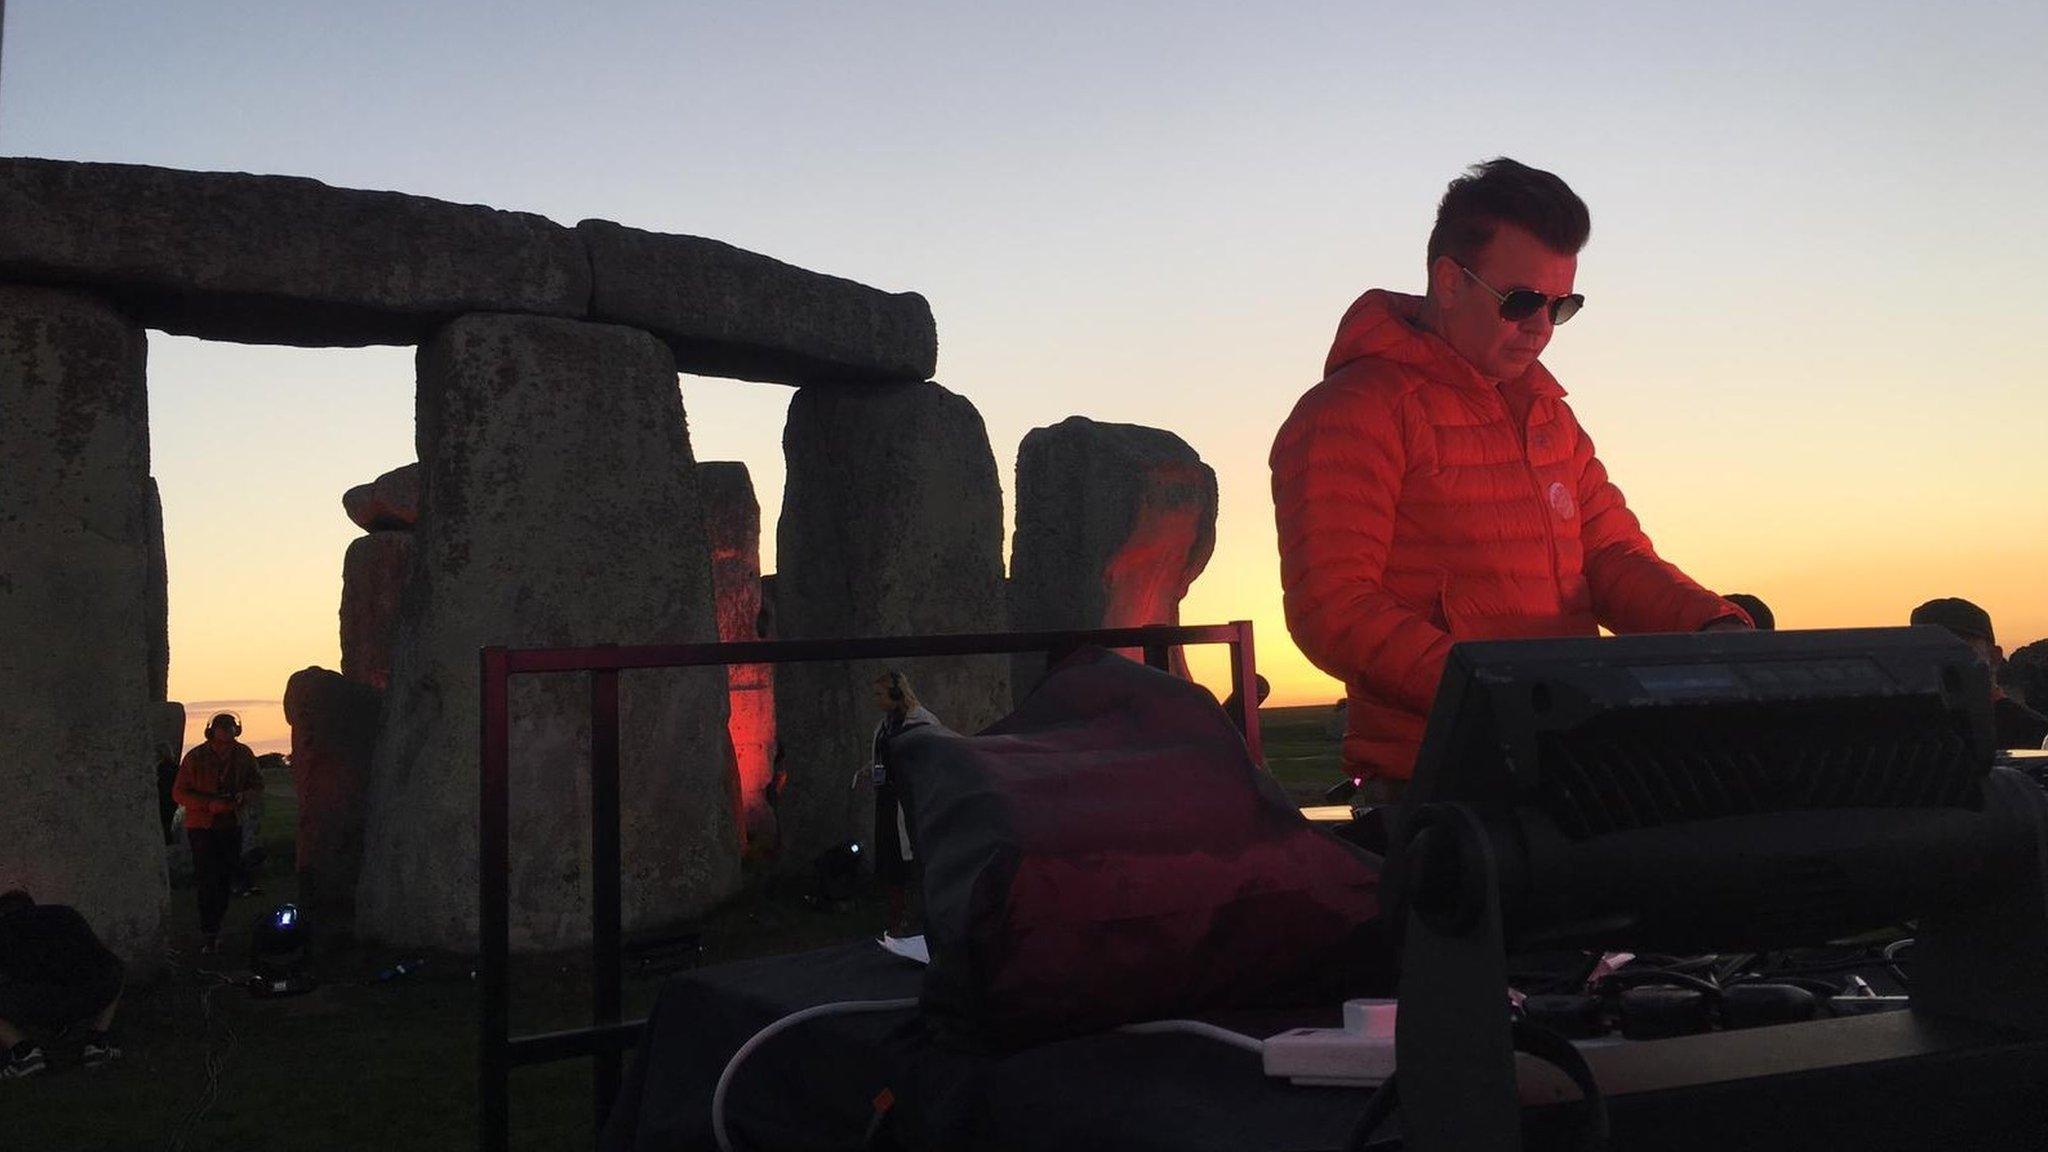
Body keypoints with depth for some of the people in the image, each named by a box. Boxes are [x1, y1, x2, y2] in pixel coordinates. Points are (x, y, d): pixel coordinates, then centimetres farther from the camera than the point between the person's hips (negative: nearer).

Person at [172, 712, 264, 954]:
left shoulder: (243, 755, -2)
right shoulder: (195, 758, -12)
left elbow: (257, 784, 10)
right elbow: (179, 792, -9)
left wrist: (245, 796, -13)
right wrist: (210, 804, -22)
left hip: (231, 825, 4)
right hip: (202, 827, -4)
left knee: (226, 880, 8)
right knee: (208, 881, -11)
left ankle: (214, 927, 22)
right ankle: (210, 936, -8)